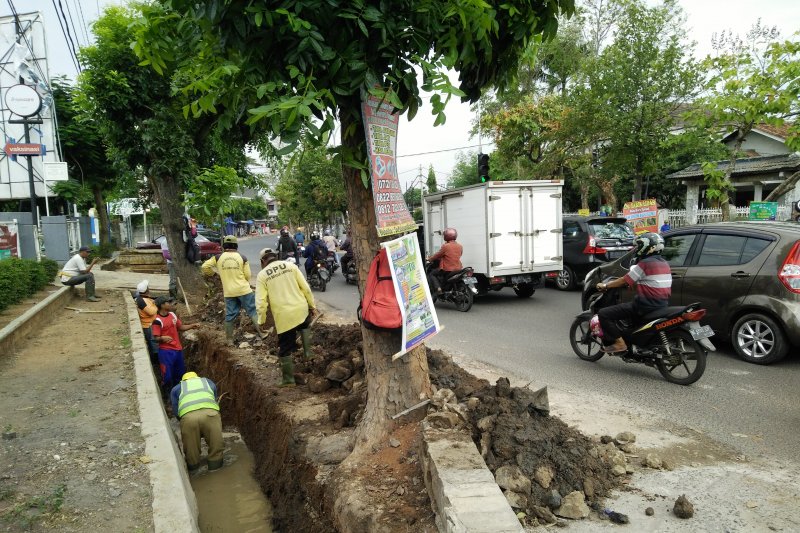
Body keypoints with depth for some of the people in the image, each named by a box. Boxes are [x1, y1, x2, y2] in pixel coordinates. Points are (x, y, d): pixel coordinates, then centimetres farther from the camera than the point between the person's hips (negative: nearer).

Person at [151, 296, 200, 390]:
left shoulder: (172, 315, 3)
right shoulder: (158, 321, -19)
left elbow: (180, 327, 16)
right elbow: (156, 338, -19)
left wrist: (192, 326, 3)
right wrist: (162, 338, -40)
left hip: (178, 349, 8)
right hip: (166, 351, -8)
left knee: (180, 373, 21)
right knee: (167, 374, 1)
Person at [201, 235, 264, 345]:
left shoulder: (218, 257, 0)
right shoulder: (242, 258, -2)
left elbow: (204, 267, 0)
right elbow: (247, 276, -1)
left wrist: (211, 274, 18)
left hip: (228, 292, 2)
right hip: (244, 290, -2)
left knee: (229, 315, 10)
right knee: (253, 311, 6)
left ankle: (230, 340, 17)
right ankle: (261, 333, 4)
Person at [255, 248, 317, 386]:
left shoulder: (262, 275, -1)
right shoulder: (290, 266, 4)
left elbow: (261, 301, -8)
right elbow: (305, 288, 3)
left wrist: (261, 320, 3)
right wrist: (312, 305, 13)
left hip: (283, 315, -2)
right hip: (301, 309, 3)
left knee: (285, 349, 11)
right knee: (304, 327, 37)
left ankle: (288, 380, 18)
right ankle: (308, 353, 24)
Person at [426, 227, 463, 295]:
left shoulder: (445, 246, -14)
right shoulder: (460, 246, 4)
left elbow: (437, 255, -3)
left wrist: (429, 258, 16)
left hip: (447, 270, -7)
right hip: (458, 269, 7)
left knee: (432, 274, 11)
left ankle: (438, 288, -9)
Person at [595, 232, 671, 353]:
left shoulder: (644, 264, -13)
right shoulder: (664, 264, 12)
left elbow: (625, 281, -9)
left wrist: (605, 286, 3)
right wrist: (633, 282, 34)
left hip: (646, 306, -9)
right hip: (662, 305, 9)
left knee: (604, 314, -10)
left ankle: (619, 342, -12)